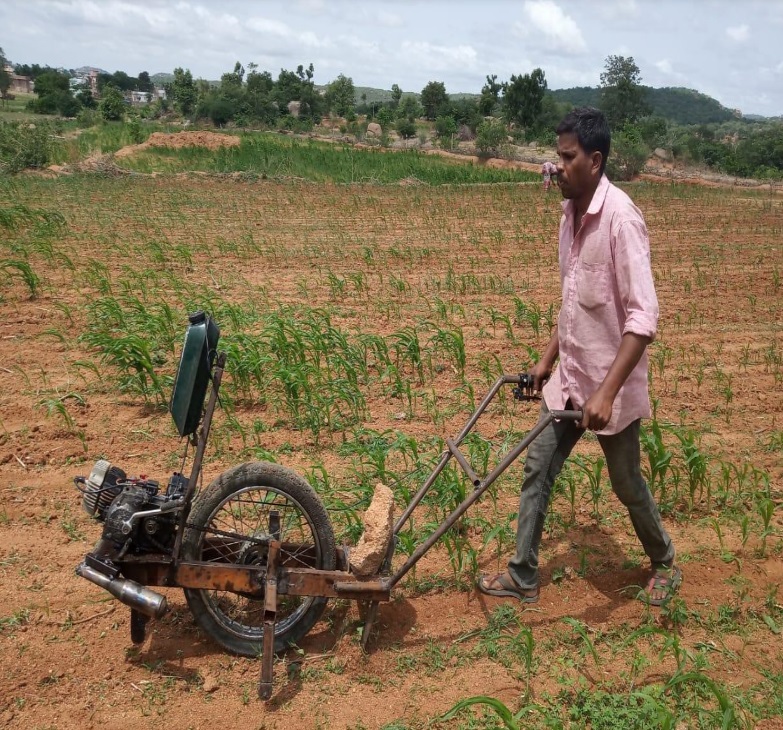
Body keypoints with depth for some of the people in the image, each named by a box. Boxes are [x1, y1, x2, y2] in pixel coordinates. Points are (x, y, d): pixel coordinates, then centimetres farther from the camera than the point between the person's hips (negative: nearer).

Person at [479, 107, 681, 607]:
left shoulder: (620, 216, -21)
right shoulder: (572, 212, 5)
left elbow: (643, 316, -26)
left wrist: (607, 391, -32)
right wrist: (549, 358, 18)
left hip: (610, 385, -7)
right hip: (569, 377, 7)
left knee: (627, 483, 12)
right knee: (538, 470, 10)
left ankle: (665, 565, 39)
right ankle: (524, 577, 24)